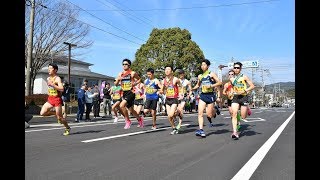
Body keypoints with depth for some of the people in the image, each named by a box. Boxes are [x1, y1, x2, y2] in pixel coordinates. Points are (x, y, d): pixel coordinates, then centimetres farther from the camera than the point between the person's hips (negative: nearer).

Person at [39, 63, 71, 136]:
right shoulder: (48, 78, 10)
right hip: (50, 99, 7)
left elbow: (62, 89, -28)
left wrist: (52, 84, -29)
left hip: (57, 99, -7)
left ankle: (68, 128, 20)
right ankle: (55, 113, 17)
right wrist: (49, 92, 18)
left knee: (59, 117, -2)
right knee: (42, 113, -8)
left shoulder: (57, 79, -13)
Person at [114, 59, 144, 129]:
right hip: (124, 93, 6)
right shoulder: (120, 74, 8)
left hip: (130, 92, -6)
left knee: (122, 105, -24)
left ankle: (128, 121, -5)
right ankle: (140, 119, 40)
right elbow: (116, 84, 11)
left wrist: (135, 83, -8)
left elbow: (139, 79, 10)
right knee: (131, 110, 15)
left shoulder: (132, 73, -4)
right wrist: (118, 80, -10)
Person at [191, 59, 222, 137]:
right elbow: (198, 85, 27)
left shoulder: (211, 74, -2)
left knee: (209, 114, -2)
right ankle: (201, 130, -10)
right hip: (203, 95, 5)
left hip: (210, 95, -4)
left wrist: (211, 86, -19)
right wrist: (192, 88, 8)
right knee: (200, 113, -10)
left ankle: (215, 110, 33)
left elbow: (219, 82, -7)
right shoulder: (200, 76, 13)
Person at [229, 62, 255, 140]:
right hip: (235, 97, 3)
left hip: (243, 97, -3)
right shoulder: (231, 79, 9)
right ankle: (235, 132, -17)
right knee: (234, 114, -15)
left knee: (243, 117, 1)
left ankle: (247, 110, 38)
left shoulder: (244, 77, -2)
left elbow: (252, 86, -3)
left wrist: (244, 91, -14)